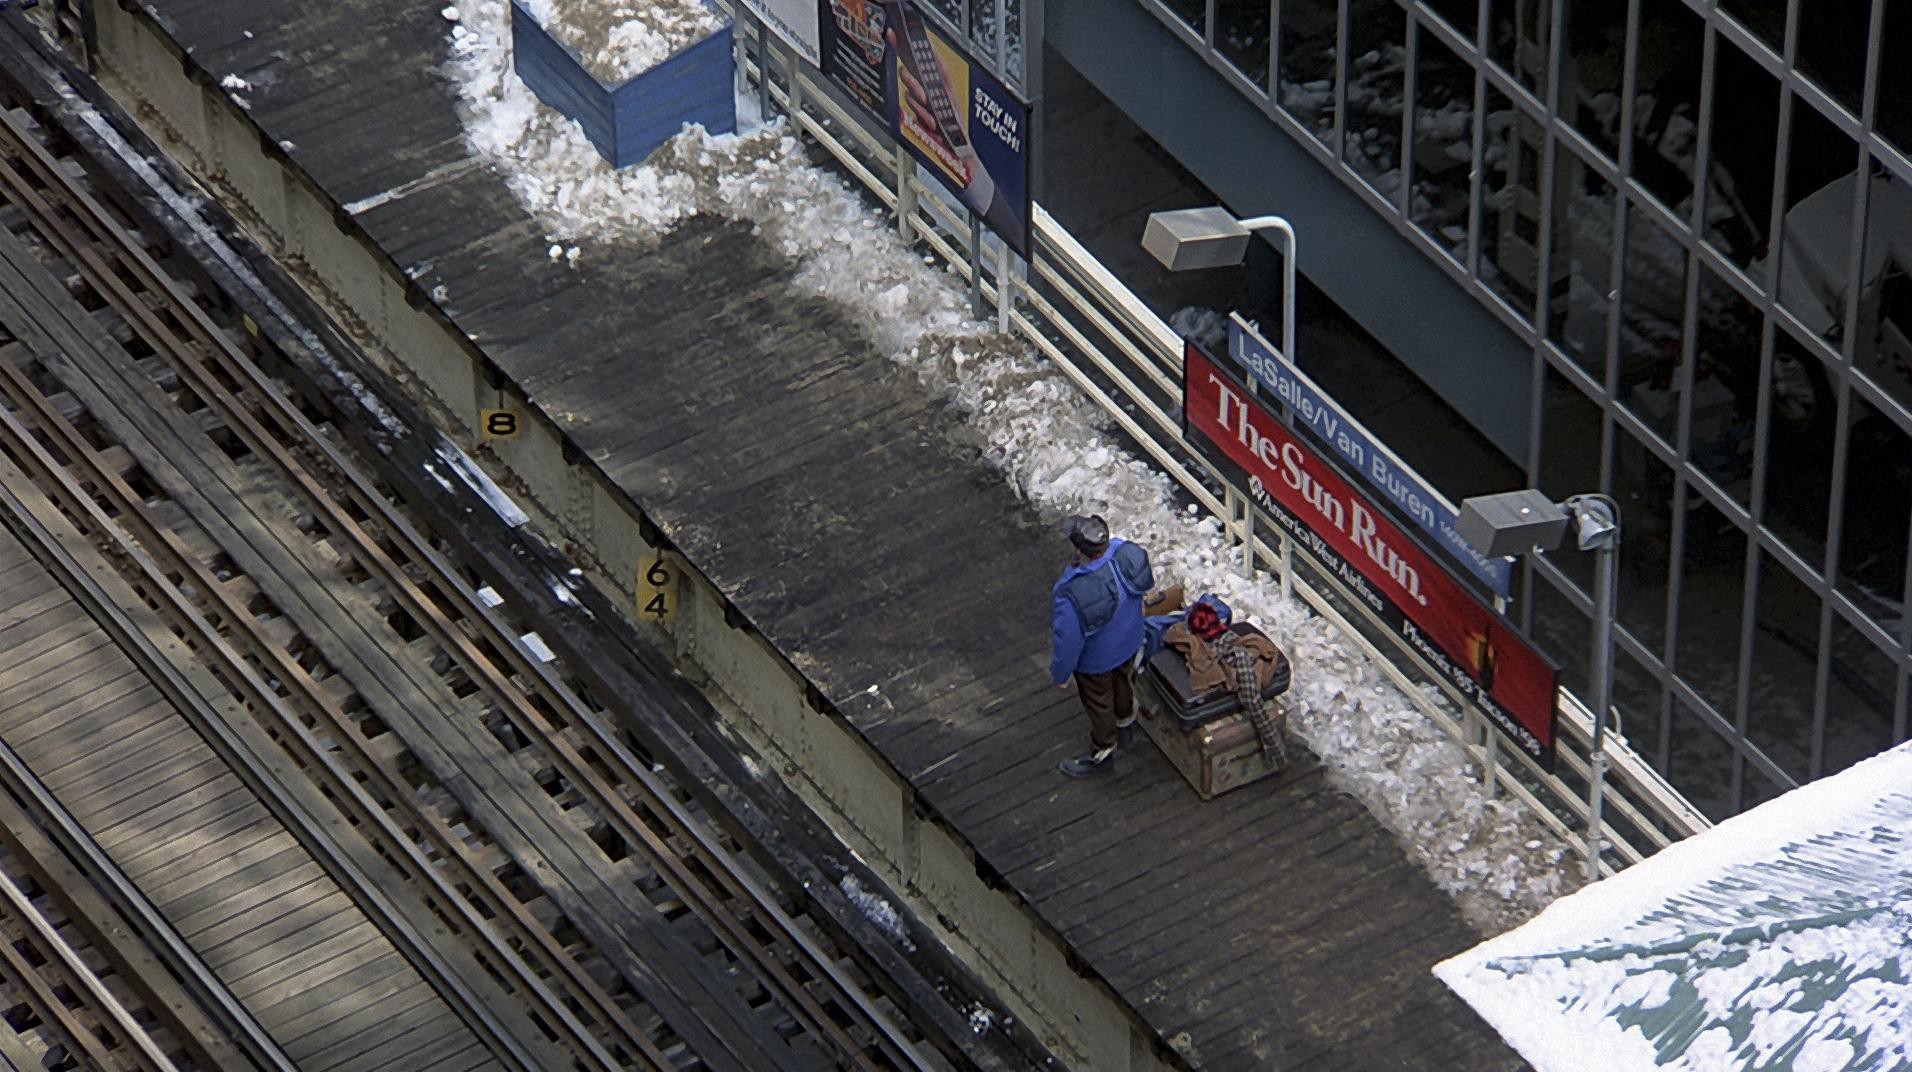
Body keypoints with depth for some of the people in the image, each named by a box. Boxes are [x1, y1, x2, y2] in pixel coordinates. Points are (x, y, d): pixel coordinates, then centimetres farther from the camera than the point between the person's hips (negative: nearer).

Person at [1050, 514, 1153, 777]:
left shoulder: (1074, 597, -46)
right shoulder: (1129, 553, -30)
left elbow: (1068, 642, -29)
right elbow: (1146, 585, -5)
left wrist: (1060, 674, -8)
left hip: (1096, 660, -6)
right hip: (1130, 642, 6)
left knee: (1098, 704, 23)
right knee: (1123, 681, 36)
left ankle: (1102, 754, 49)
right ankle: (1125, 722, 65)